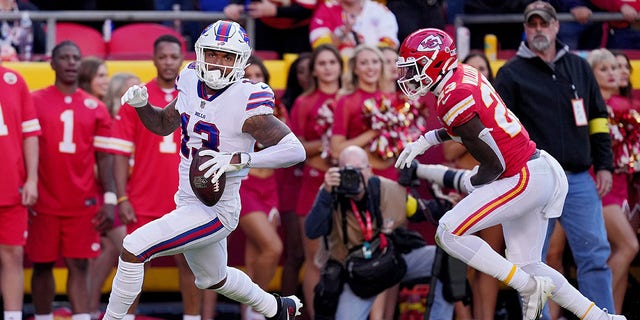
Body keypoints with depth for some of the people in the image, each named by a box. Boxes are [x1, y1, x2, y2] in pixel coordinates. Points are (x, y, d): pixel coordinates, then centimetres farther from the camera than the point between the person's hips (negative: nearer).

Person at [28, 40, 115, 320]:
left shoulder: (95, 108, 8)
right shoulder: (35, 102, 3)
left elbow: (104, 157, 7)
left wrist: (109, 200, -1)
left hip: (84, 203, 1)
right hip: (44, 202, -1)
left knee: (79, 266, -3)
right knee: (42, 264, 6)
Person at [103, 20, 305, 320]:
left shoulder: (246, 101, -22)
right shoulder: (191, 82, -1)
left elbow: (295, 150, -25)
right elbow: (163, 125, 16)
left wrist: (237, 159, -34)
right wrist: (141, 104, -6)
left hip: (215, 211, -9)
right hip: (188, 202, 9)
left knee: (133, 249, -18)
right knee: (213, 279, 31)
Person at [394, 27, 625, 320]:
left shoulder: (454, 100, -20)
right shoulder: (466, 74, 7)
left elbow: (494, 165, -18)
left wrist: (469, 183, 2)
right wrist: (425, 141, 19)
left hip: (524, 180, -10)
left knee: (449, 234, -11)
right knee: (526, 265, 18)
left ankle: (529, 287, -7)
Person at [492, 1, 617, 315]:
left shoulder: (579, 68, 14)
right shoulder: (512, 73, 4)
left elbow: (598, 119, 17)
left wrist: (604, 165, 10)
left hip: (579, 180, 2)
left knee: (595, 257, -4)